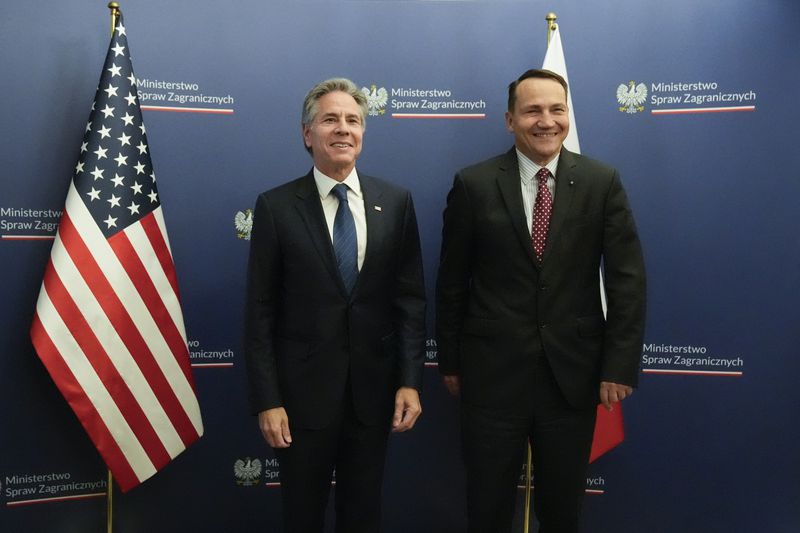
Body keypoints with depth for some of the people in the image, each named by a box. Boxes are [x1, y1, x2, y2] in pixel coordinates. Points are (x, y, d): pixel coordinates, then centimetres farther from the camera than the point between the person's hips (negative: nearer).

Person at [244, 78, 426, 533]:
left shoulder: (396, 201, 1)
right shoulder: (277, 206, -6)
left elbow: (411, 298, 2)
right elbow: (261, 312, -6)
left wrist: (410, 380, -4)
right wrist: (267, 400, -9)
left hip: (374, 389, 2)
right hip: (303, 391, -2)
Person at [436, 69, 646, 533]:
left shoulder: (602, 182, -2)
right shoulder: (474, 185, -4)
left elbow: (628, 279, -2)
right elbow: (452, 282, 1)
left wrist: (621, 366, -6)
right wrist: (450, 361, 4)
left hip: (574, 373, 1)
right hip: (492, 372, -1)